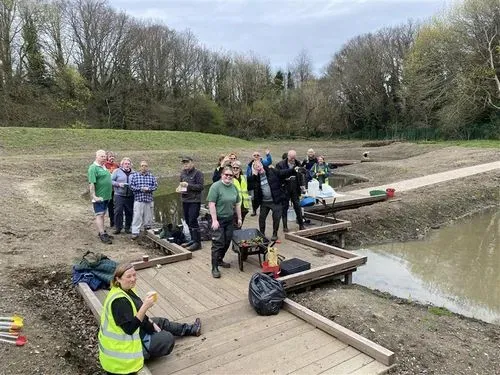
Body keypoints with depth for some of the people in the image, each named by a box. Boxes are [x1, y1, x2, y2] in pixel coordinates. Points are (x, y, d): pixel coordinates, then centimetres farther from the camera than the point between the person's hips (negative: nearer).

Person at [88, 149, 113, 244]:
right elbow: (91, 183, -20)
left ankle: (101, 231, 25)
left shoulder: (103, 167, 15)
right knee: (99, 215, -5)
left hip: (106, 196, 9)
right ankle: (102, 235, -4)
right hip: (99, 197, -9)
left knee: (102, 215, 15)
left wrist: (109, 195, 19)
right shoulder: (93, 168, -14)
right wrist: (94, 196, -24)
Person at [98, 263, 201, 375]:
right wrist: (145, 306, -40)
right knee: (168, 339, 0)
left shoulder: (125, 290, -2)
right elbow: (129, 329, -34)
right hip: (126, 347, -9)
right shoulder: (119, 301, -33)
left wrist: (151, 323, 9)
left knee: (162, 322, 18)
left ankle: (191, 329, 34)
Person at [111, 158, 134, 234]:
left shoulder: (133, 173, 11)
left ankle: (128, 227, 18)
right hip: (119, 195, -3)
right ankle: (118, 227, 8)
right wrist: (118, 184, -14)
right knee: (118, 211, -3)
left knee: (129, 212, 6)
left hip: (130, 196, 3)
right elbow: (111, 181, 0)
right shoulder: (117, 171, 3)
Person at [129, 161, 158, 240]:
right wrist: (140, 188, -13)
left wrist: (148, 188, -13)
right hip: (138, 199, -2)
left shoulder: (151, 176, 9)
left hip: (149, 199, 2)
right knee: (137, 216, -5)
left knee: (148, 216, 8)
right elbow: (131, 186, 0)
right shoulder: (134, 175, 5)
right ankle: (135, 232, -1)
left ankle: (147, 229, 23)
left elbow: (155, 185, 4)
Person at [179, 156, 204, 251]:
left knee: (193, 221, -10)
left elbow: (201, 186, -16)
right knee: (188, 221, 14)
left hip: (194, 201, -8)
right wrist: (181, 187, 4)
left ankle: (197, 242, -2)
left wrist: (188, 185, -20)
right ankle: (193, 240, 27)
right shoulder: (183, 173, 14)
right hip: (185, 200, 8)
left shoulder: (197, 173, -9)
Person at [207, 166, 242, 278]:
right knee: (218, 243, -6)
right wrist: (214, 220, -20)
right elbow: (211, 204, -16)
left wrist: (239, 218, 13)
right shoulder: (216, 186, -12)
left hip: (230, 219, 7)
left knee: (227, 242, 12)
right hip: (219, 219, -7)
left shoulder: (234, 187, 8)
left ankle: (220, 260, 31)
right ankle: (215, 268, 1)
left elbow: (237, 204, 14)